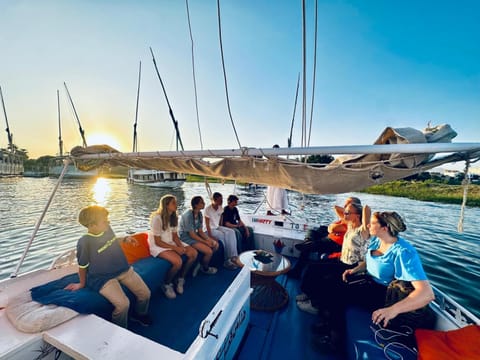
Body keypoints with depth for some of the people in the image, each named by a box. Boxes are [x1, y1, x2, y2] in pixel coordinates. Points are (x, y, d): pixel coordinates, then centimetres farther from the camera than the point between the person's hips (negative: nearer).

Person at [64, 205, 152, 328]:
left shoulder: (107, 229, -4)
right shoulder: (84, 242, -19)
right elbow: (82, 266, -5)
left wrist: (125, 239, 2)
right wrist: (82, 284, 6)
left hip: (123, 269, 6)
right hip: (102, 277, -6)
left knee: (145, 293, 2)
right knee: (123, 304, -24)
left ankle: (140, 314, 35)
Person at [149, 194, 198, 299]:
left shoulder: (174, 217, 1)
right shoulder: (157, 218, -22)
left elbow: (175, 236, 4)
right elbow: (158, 242, -20)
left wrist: (181, 246, -14)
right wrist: (175, 248, -22)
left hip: (171, 242, 8)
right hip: (158, 246, -7)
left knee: (194, 253, -9)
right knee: (178, 261, -30)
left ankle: (180, 279, 11)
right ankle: (166, 285, 0)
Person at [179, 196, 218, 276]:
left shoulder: (199, 214, 1)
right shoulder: (188, 215, -24)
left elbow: (200, 231, 3)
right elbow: (191, 234, -23)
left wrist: (209, 239, -12)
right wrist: (205, 242, -18)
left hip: (195, 234, 9)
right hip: (186, 237, -9)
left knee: (216, 245, 0)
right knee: (209, 251, -19)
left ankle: (201, 265, 12)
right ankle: (205, 268, 11)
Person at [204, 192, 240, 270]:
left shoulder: (220, 208, 0)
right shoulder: (208, 209, -20)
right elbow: (207, 224, -19)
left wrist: (221, 229, 0)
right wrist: (211, 236, -23)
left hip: (218, 227, 6)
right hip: (210, 229, -6)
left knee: (231, 232, -18)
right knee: (224, 236, -27)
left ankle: (233, 257, -16)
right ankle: (227, 260, -13)